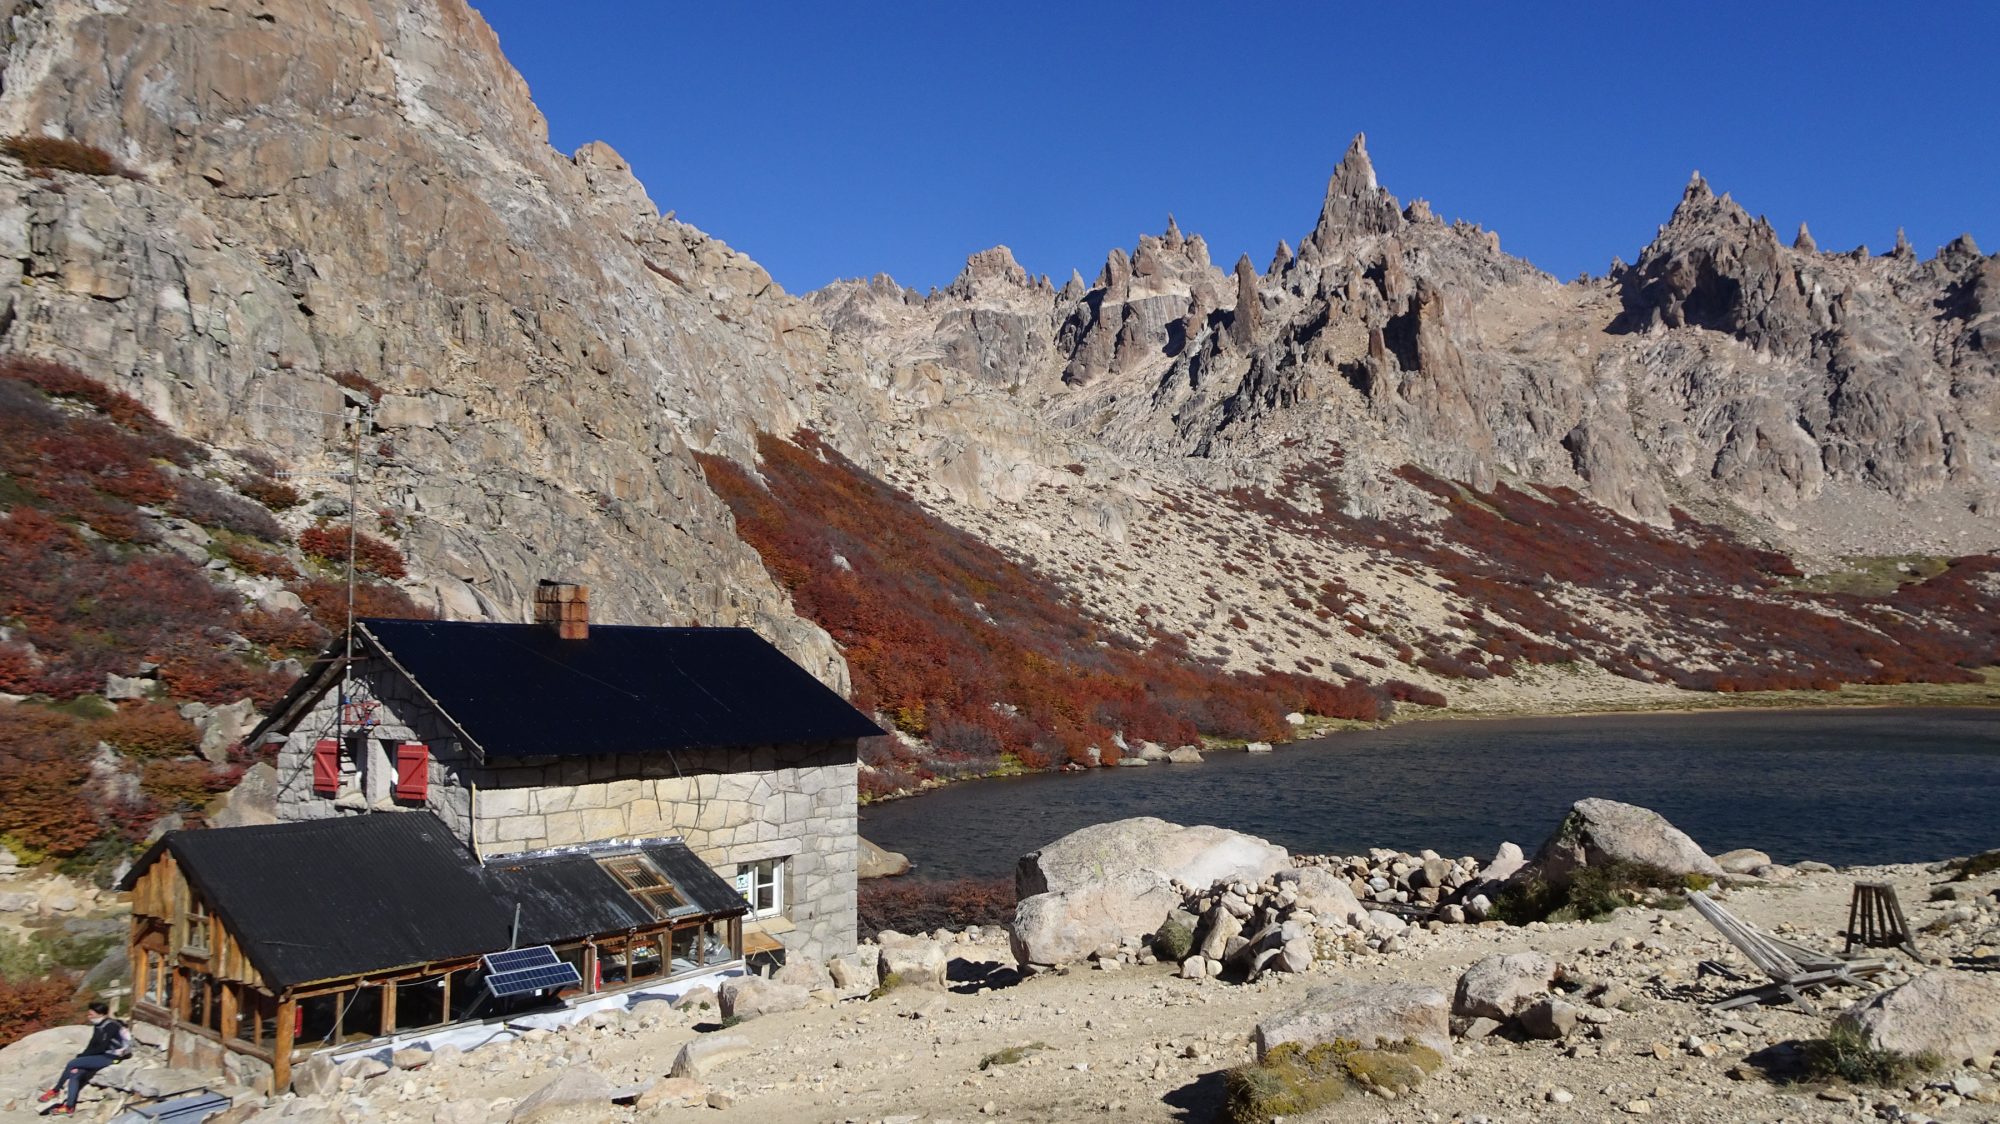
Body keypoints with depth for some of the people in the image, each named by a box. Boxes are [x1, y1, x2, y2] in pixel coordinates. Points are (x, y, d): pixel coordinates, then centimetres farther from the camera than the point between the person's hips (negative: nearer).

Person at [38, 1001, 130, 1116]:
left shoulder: (111, 1026, -16)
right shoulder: (98, 1026, 11)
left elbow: (102, 1048, -19)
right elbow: (92, 1045, 10)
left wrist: (81, 1056, -13)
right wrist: (81, 1057, -5)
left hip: (109, 1057, -8)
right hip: (100, 1056, 8)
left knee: (72, 1063, -17)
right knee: (75, 1074, -11)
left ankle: (55, 1090, -3)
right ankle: (69, 1107, -12)